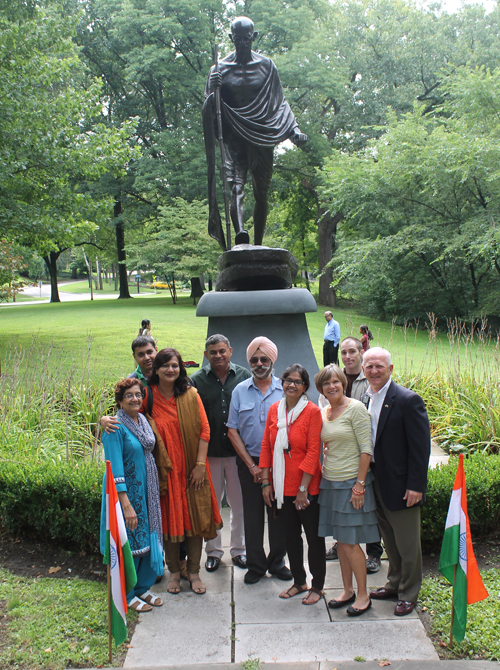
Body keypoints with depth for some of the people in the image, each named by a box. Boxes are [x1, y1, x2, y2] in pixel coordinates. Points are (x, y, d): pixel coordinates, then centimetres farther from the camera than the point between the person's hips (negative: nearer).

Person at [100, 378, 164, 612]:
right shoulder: (115, 427, -17)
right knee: (129, 542, 2)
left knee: (148, 538, 13)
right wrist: (126, 504, -25)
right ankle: (127, 596, 19)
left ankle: (142, 588, 30)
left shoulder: (143, 420, 6)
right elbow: (115, 468, -21)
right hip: (126, 491, -7)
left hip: (146, 490, 7)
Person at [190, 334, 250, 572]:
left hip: (237, 450, 0)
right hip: (209, 452, 0)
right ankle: (213, 550, 27)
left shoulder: (244, 376, 0)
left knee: (239, 502, 11)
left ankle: (238, 549, 27)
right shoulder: (197, 380, -1)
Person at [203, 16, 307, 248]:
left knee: (261, 194, 3)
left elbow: (280, 103, 16)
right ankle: (241, 235, -41)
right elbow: (208, 111, 7)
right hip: (234, 139, -2)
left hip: (262, 138, 2)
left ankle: (258, 246, 11)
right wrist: (212, 91, -14)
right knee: (236, 187, -22)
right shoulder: (220, 70, 7)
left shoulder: (267, 66, 11)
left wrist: (295, 130, 4)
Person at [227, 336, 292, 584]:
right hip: (249, 463, 1)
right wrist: (252, 465, -4)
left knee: (279, 514, 7)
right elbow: (232, 430, 3)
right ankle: (255, 565, 21)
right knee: (252, 515, 7)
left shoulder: (284, 390, 0)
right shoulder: (240, 391, 4)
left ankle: (277, 562, 23)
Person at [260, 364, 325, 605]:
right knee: (291, 535, 16)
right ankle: (299, 582, 31)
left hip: (307, 488, -5)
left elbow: (313, 452, -13)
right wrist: (266, 482, 3)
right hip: (282, 486, 5)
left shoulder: (312, 411, -10)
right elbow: (266, 447, 7)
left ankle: (317, 586, 22)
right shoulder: (274, 409, 4)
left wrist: (303, 488, -16)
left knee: (314, 536, 7)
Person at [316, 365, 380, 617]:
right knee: (340, 540, 13)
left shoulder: (356, 408, -12)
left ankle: (363, 595, 12)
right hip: (329, 482, 6)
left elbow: (366, 449, -14)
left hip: (350, 482, -6)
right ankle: (347, 590, 25)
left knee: (350, 542, -2)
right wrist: (321, 475, 11)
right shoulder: (322, 413, 8)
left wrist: (359, 485, -17)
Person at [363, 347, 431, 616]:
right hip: (376, 482, 7)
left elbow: (421, 446, -16)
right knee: (389, 539, 21)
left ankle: (408, 594, 23)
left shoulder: (408, 400, -16)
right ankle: (394, 583, 38)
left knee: (407, 544, 7)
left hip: (400, 484, -6)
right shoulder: (365, 398, 5)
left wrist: (416, 485, -18)